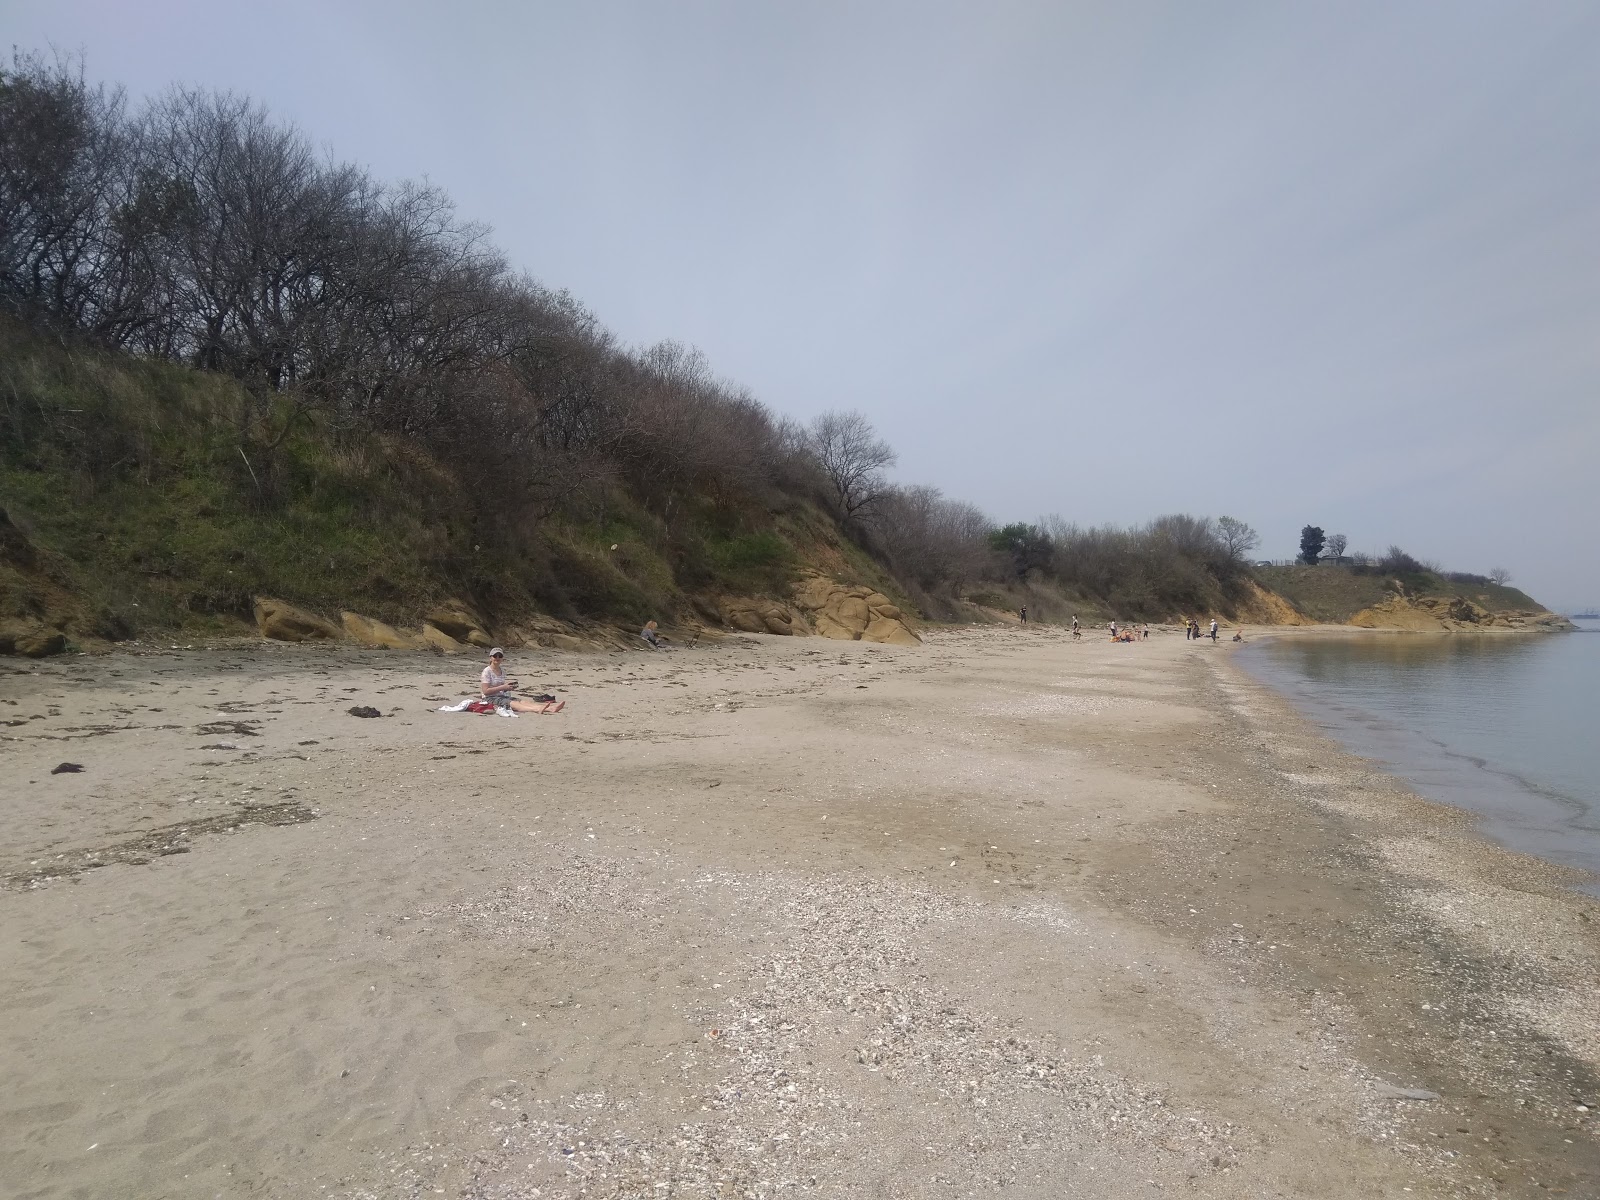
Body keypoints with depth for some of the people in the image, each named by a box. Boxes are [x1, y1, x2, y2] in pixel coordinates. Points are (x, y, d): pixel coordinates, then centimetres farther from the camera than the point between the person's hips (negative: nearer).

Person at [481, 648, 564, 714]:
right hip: (490, 699, -7)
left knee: (524, 702, -18)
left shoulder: (502, 670, 15)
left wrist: (509, 686, 2)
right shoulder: (487, 671, -7)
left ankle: (551, 708, -42)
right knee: (513, 703, -33)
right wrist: (503, 687, -18)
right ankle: (538, 709, -62)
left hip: (503, 696, 7)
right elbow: (485, 691, -14)